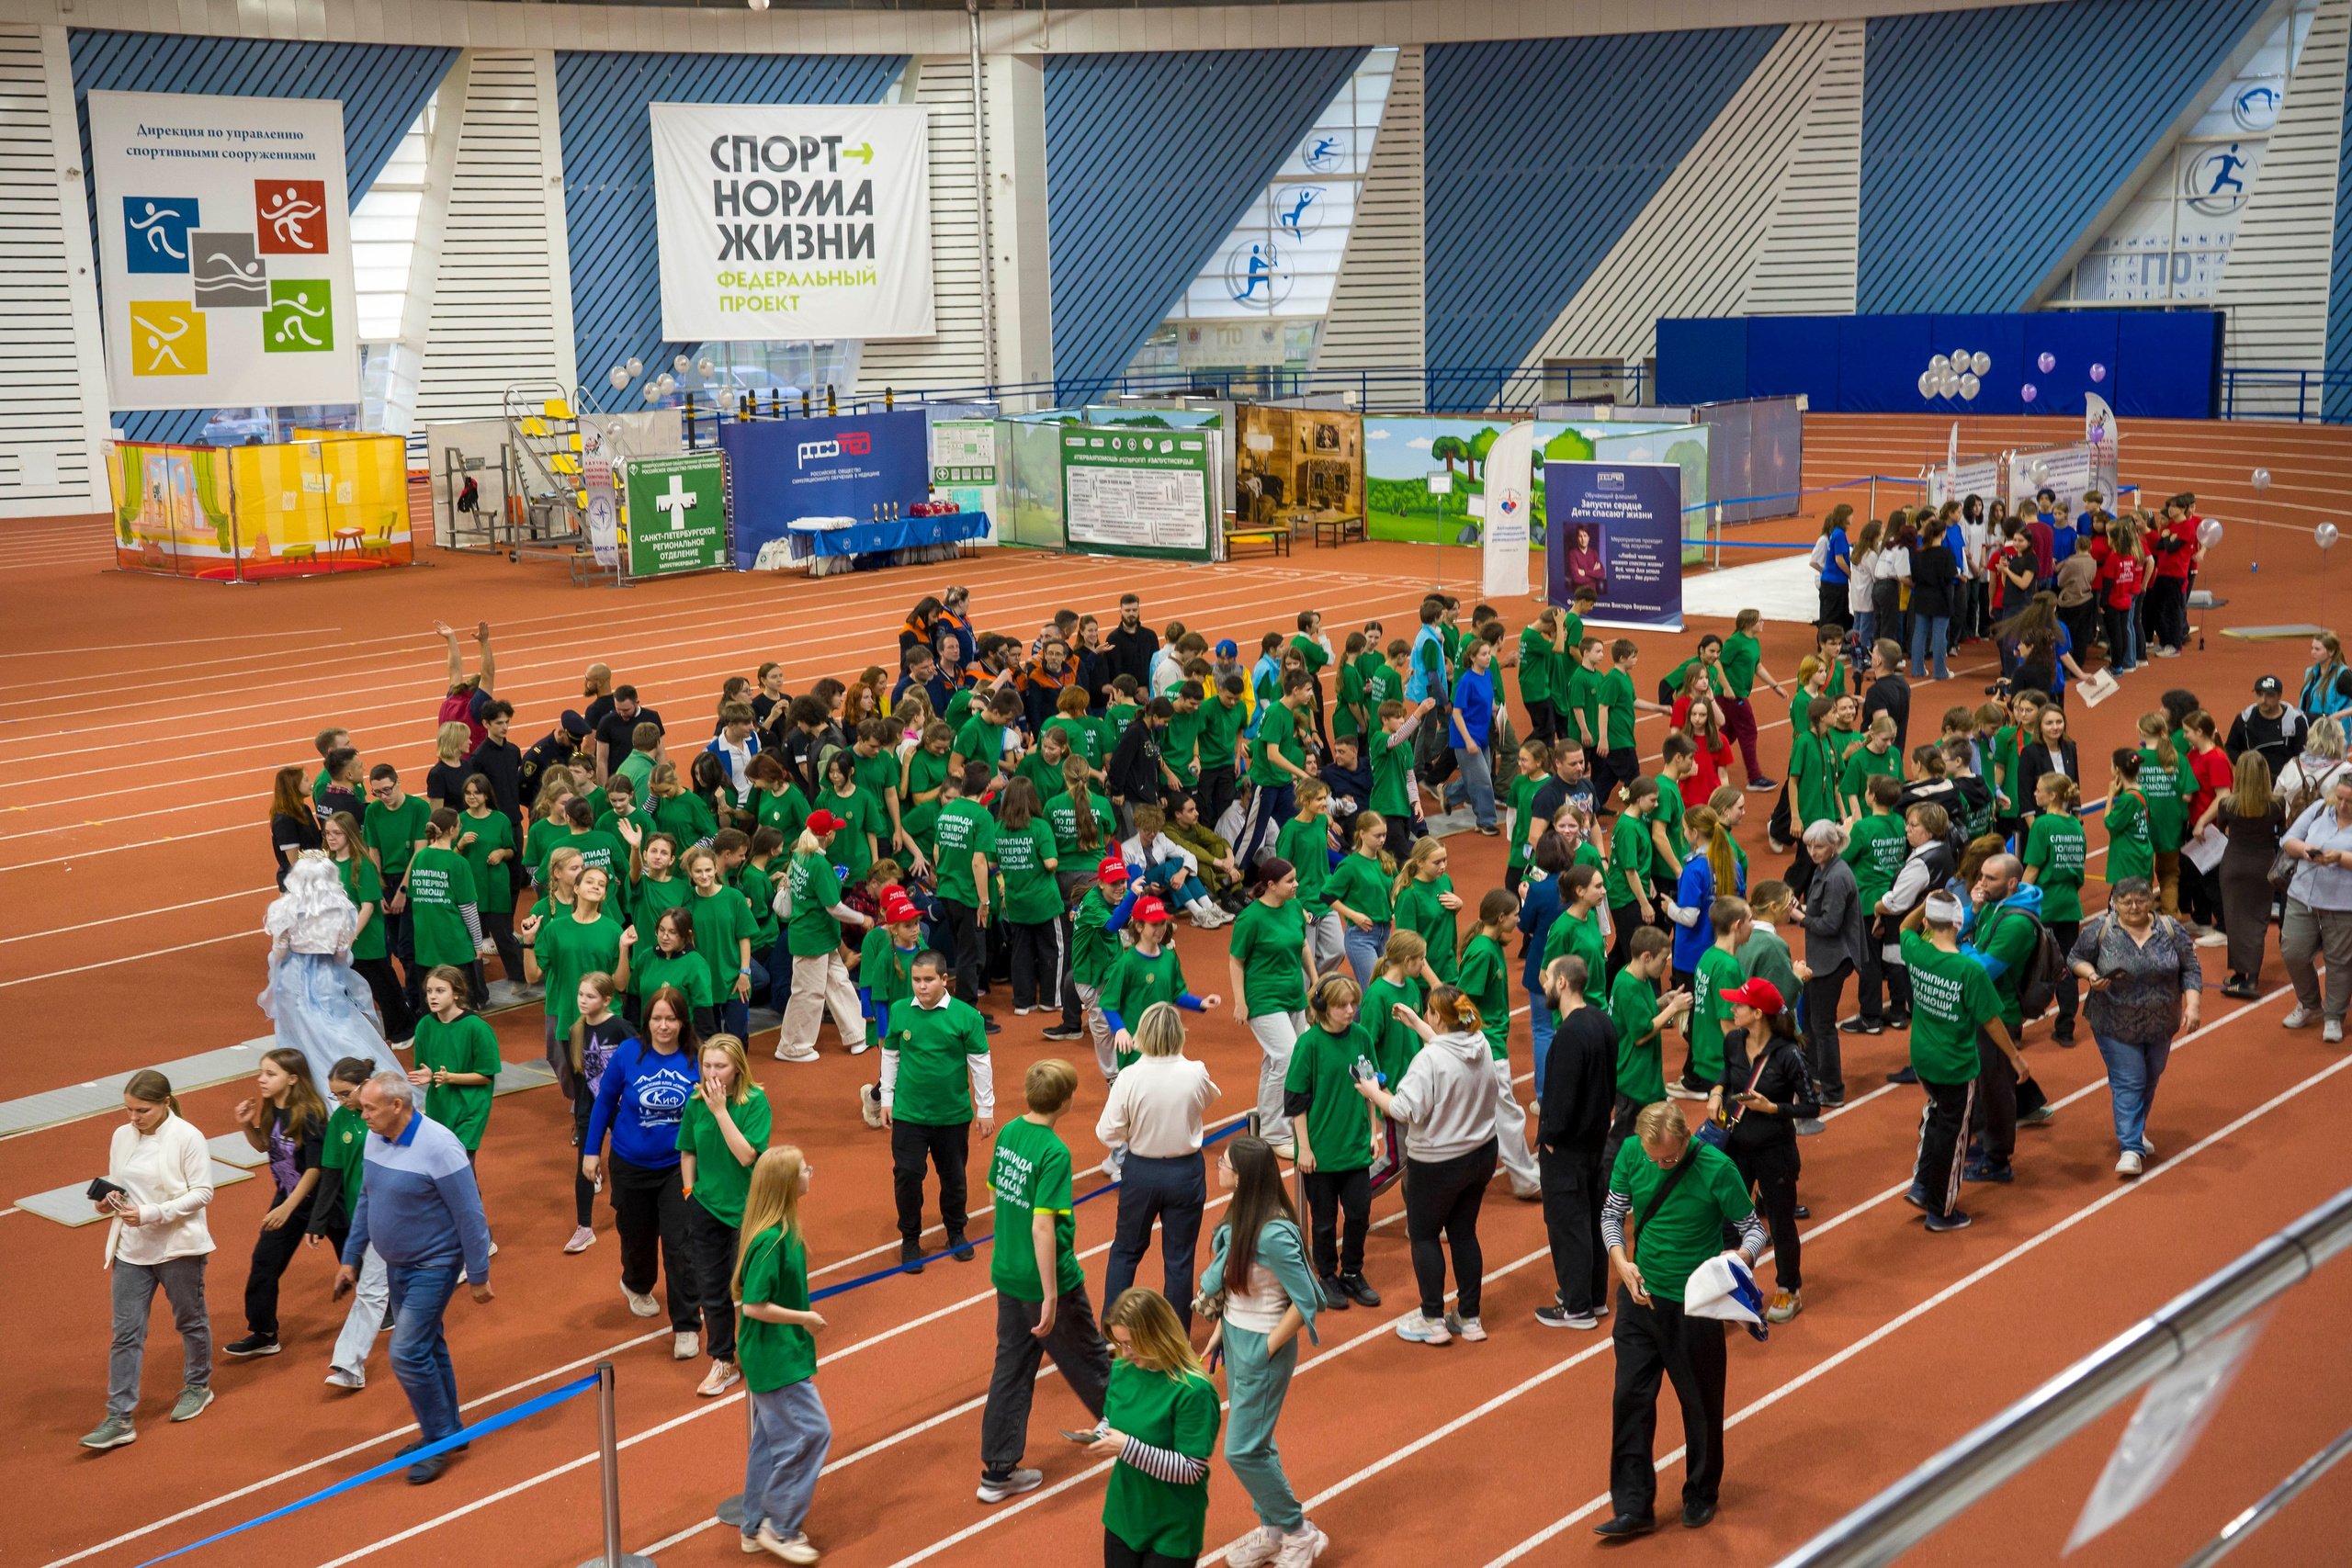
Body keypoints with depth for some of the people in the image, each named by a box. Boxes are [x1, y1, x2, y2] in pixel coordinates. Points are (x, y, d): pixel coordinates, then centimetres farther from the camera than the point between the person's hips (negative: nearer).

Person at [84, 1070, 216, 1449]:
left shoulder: (187, 1137, -14)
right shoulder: (122, 1137, 1)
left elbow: (202, 1194, -15)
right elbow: (117, 1185, 13)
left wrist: (151, 1214, -23)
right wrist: (106, 1202, -11)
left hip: (179, 1246, -4)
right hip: (131, 1249, 4)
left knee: (190, 1321, 16)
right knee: (126, 1333, 1)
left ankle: (197, 1387, 38)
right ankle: (119, 1419, 3)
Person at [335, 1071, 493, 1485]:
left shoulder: (439, 1147, -25)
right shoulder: (376, 1139, -1)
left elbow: (470, 1216, -20)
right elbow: (366, 1200, 13)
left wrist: (478, 1277, -16)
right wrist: (350, 1259, 14)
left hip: (434, 1265, -8)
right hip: (397, 1265, 8)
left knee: (407, 1352, -11)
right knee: (426, 1347, 17)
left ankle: (439, 1439, 5)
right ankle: (448, 1430, 32)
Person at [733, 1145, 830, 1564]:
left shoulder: (783, 1230, 3)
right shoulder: (771, 1240, -26)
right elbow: (754, 1305, -26)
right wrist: (805, 1318, -17)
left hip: (775, 1353, 10)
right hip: (778, 1357, -10)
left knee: (772, 1439, 18)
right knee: (810, 1432, -4)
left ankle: (757, 1527, 29)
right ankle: (780, 1528, 7)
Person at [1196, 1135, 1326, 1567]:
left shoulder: (1273, 1235, -29)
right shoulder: (1241, 1215, -3)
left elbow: (1305, 1302, -23)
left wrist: (1265, 1350, -16)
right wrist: (1221, 1329, 8)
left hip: (1263, 1348, -8)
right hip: (1236, 1337, 8)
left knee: (1243, 1451, 0)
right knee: (1255, 1443, 17)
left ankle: (1299, 1532, 18)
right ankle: (1271, 1531, 33)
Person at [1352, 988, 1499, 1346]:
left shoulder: (1430, 1059, -26)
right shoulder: (1480, 1045, -3)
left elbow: (1406, 1110, -26)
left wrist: (1372, 1092, -10)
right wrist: (1416, 1025, 26)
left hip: (1437, 1163, -7)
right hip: (1482, 1154, 7)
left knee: (1423, 1235, 11)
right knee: (1463, 1233, 18)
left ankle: (1433, 1320, 17)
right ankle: (1470, 1319, 24)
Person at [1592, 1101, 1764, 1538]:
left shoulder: (1717, 1169, -20)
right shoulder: (1631, 1153, -10)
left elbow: (1754, 1228, -10)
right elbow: (1612, 1212, 2)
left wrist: (1742, 1255, -32)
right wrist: (1621, 1260, -14)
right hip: (1641, 1296, 3)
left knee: (1700, 1404, 13)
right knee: (1630, 1398, 3)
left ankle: (1701, 1495, 35)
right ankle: (1634, 1507, 13)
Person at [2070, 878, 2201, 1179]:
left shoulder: (2171, 929, -3)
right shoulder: (2100, 930, -9)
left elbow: (2190, 969, 1)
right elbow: (2075, 957, 2)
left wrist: (2192, 1005, -10)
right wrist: (2091, 975, -18)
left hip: (2160, 1026, 3)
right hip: (2116, 1026, -3)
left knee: (2149, 1080, 16)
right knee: (2128, 1083, -8)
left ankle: (2135, 1131, 36)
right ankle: (2131, 1148, -9)